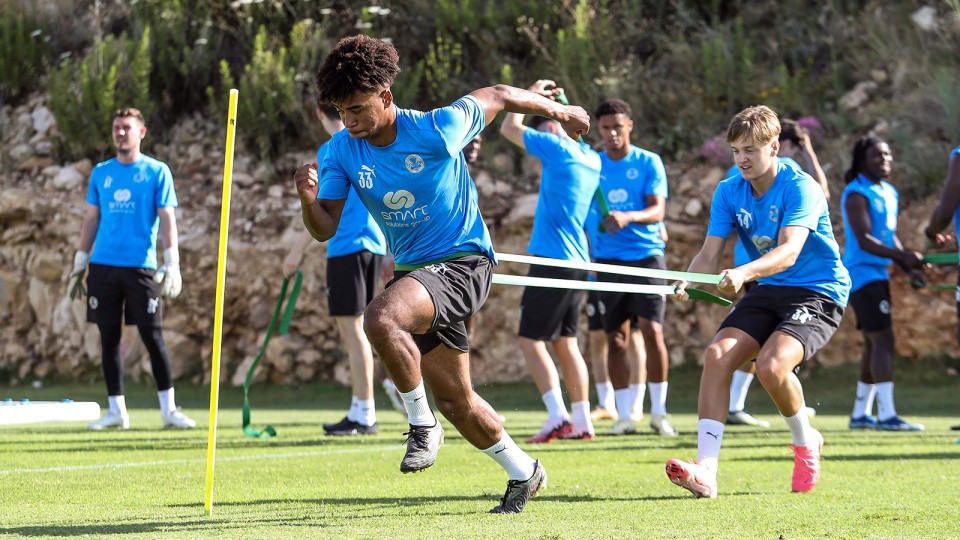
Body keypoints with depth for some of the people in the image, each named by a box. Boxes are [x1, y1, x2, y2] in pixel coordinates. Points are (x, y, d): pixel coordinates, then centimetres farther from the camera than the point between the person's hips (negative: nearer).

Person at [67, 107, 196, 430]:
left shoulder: (157, 172, 2)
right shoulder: (100, 173, 12)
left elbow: (167, 219, -2)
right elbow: (91, 219, 15)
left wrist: (172, 264, -11)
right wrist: (79, 263, 11)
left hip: (142, 266, -3)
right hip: (103, 267, 3)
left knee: (153, 337, -5)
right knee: (109, 339, 5)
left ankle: (168, 409, 1)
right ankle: (116, 410, 11)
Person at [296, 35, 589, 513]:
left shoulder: (436, 131, -20)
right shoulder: (342, 151, -6)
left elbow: (498, 96, -4)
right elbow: (325, 229, -7)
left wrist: (558, 110, 11)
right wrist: (309, 200, -30)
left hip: (463, 263, -7)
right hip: (412, 272, 7)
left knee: (381, 319, -34)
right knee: (456, 401, 13)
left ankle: (422, 425, -15)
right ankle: (523, 473, 35)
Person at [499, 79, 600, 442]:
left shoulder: (558, 147, -11)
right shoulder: (589, 159, 13)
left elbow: (509, 128, -5)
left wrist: (531, 95, 10)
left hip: (553, 261, -8)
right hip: (578, 262, 9)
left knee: (531, 340, -5)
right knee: (565, 341, 12)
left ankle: (557, 417, -15)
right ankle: (582, 421, 11)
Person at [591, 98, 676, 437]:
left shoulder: (648, 163, -1)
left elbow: (658, 210, -11)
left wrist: (628, 217, -30)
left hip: (646, 254, -3)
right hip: (608, 257, 3)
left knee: (652, 331, -12)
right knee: (616, 338, 2)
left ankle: (659, 412, -1)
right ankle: (625, 415, 9)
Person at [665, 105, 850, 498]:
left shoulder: (800, 188, -18)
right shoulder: (729, 192, 1)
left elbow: (789, 252, -32)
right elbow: (709, 254, -4)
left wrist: (744, 273, -50)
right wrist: (688, 281, -27)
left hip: (818, 293, -6)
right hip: (767, 292, 6)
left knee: (771, 365, -29)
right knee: (717, 355, -19)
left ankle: (805, 440, 2)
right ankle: (705, 471, -23)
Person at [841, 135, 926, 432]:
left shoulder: (890, 193, 14)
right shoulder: (857, 194, -14)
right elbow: (864, 240, -23)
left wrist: (909, 269, 7)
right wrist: (904, 256, -32)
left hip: (879, 275, 10)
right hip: (862, 273, -10)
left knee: (875, 344, 12)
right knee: (883, 340, -16)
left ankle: (860, 414, 20)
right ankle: (886, 415, -20)